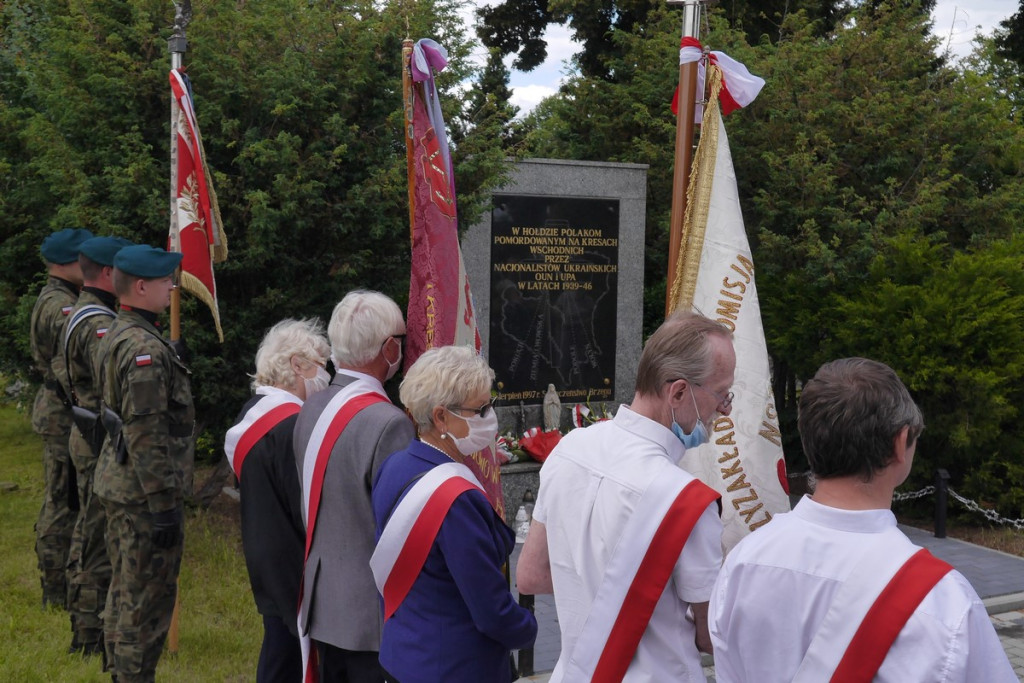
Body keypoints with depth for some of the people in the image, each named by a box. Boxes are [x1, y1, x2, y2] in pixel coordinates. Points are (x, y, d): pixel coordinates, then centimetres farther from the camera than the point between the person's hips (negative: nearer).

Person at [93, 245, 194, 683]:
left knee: (125, 592, 21)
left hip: (119, 484, 10)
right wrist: (165, 507, -21)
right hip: (143, 494, -10)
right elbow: (146, 437, -25)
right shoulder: (145, 350, -22)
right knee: (146, 599, 1)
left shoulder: (117, 335, 10)